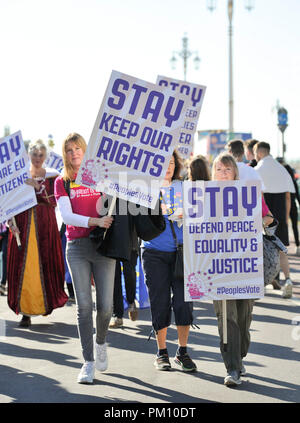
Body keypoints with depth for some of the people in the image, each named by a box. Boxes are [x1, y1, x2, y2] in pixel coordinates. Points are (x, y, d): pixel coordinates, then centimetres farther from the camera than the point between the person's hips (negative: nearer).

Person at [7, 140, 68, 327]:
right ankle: (26, 312, -3)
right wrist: (11, 222, -8)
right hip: (22, 226, 1)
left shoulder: (52, 175, 6)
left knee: (45, 264, -2)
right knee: (23, 267, -5)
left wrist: (38, 187, -17)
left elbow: (54, 201, -5)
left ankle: (46, 303, 20)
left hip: (45, 226, 0)